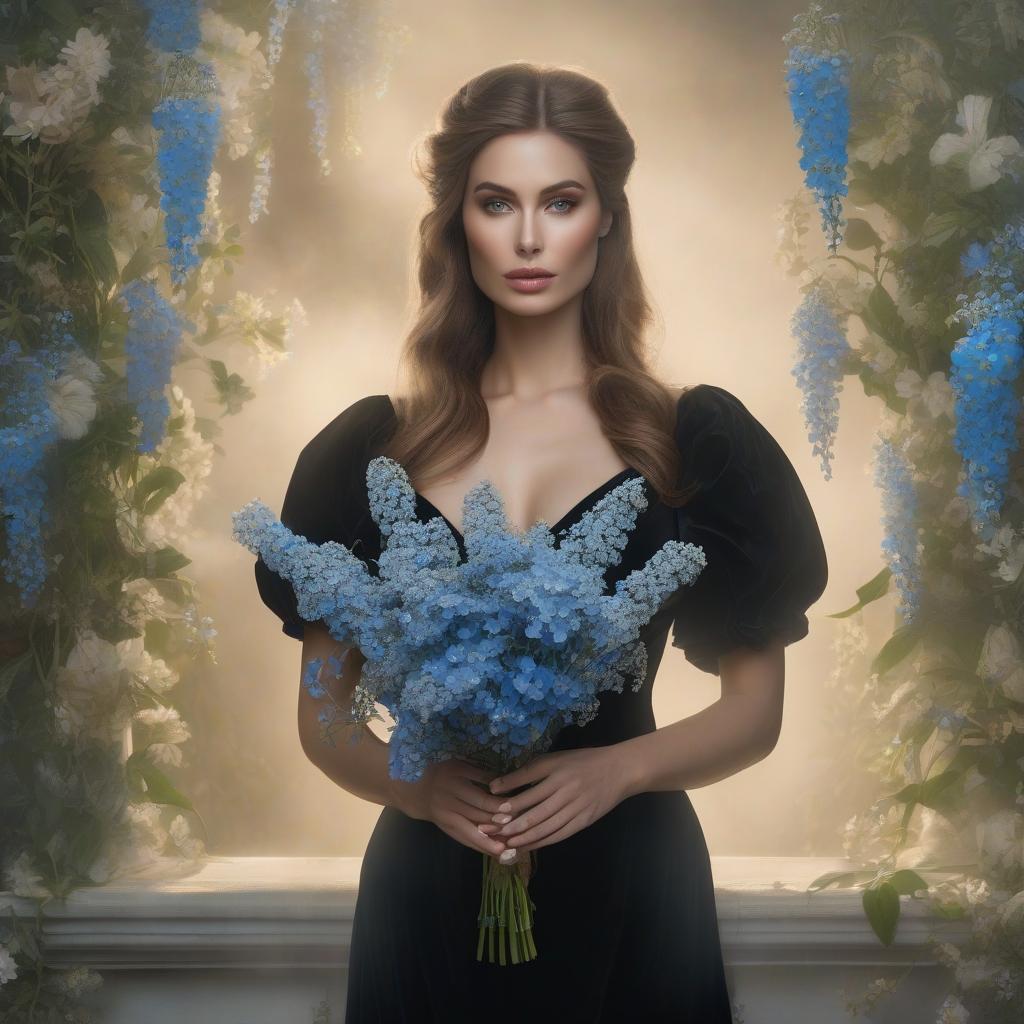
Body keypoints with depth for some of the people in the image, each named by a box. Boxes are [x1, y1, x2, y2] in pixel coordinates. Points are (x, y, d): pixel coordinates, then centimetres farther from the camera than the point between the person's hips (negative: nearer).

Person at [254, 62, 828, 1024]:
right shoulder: (370, 447, 2)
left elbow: (755, 710, 1)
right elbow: (323, 715, 6)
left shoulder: (695, 439, -1)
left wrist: (615, 770, -16)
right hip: (430, 889, 1)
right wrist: (416, 783, -14)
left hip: (625, 884, -1)